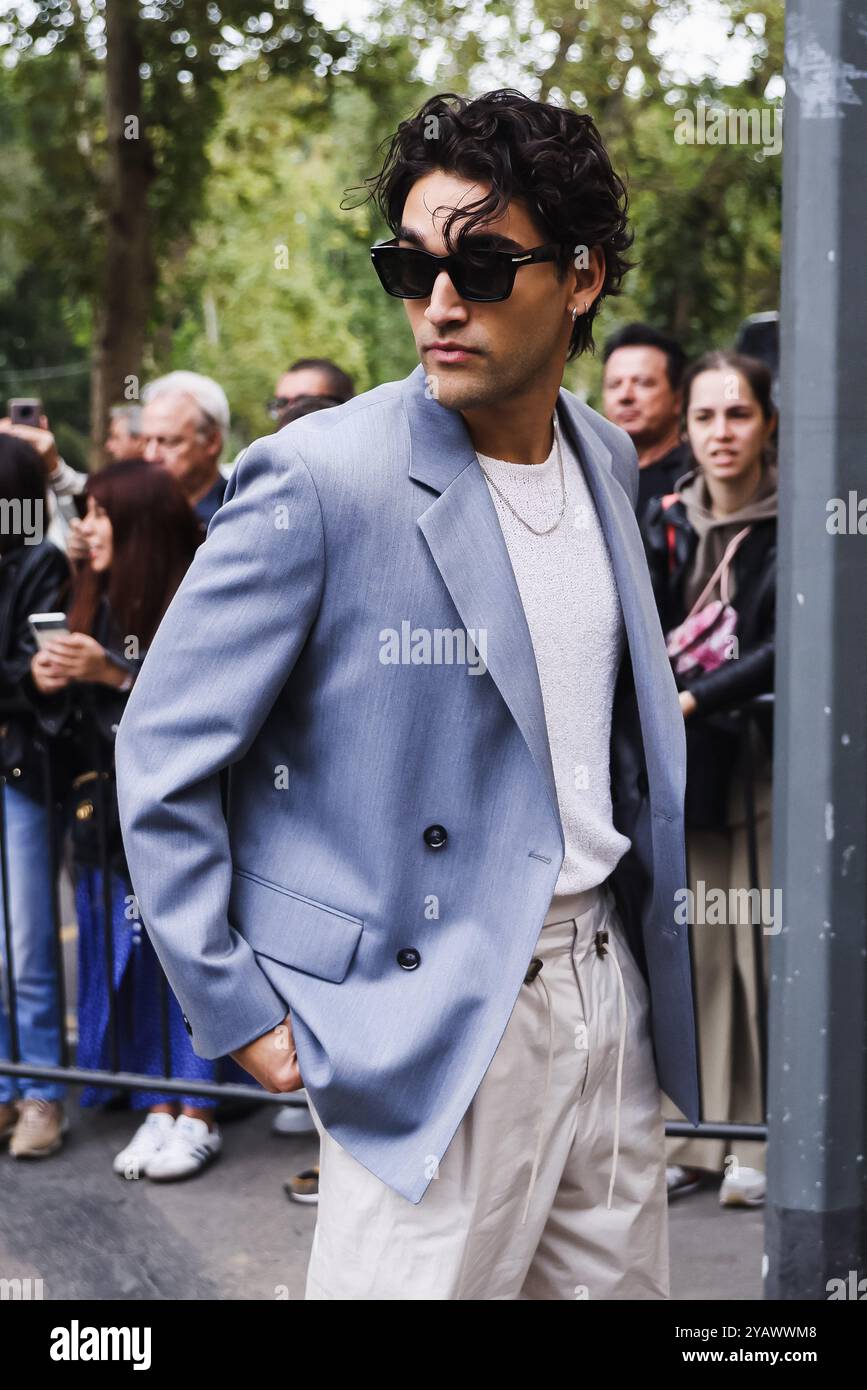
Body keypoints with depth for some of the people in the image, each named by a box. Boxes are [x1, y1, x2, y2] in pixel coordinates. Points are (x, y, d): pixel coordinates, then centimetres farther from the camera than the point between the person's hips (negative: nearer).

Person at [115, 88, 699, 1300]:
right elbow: (162, 757, -11)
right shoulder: (320, 479, -15)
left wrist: (650, 933, 16)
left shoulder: (605, 460, 6)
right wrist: (237, 1014, -11)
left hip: (609, 989, 7)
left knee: (621, 1279, 16)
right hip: (434, 1021, -6)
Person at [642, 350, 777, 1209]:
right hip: (686, 762, 4)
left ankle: (762, 1146, 6)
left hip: (770, 759, -4)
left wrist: (694, 698, -19)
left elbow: (787, 647, -12)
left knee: (762, 951, -4)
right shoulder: (666, 521, 9)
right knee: (692, 951, 5)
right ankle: (696, 1139, 14)